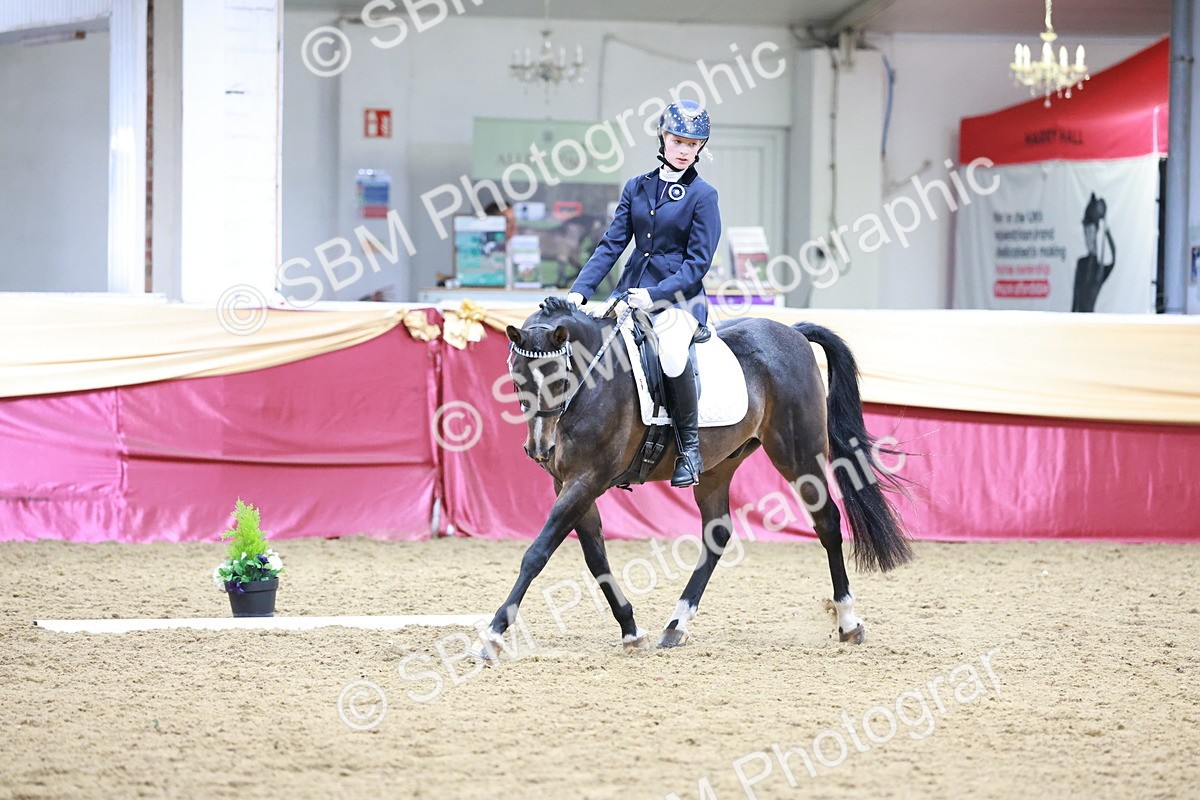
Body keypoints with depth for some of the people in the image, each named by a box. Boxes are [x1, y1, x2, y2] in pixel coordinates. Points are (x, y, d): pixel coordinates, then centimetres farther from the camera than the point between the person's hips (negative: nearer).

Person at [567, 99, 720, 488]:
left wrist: (655, 295, -19)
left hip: (679, 296, -6)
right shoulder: (636, 187, 12)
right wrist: (580, 290, -4)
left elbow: (697, 264, -7)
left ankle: (690, 446, -18)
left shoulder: (702, 195, -2)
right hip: (631, 291, 6)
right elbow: (612, 244, 9)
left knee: (673, 355, -35)